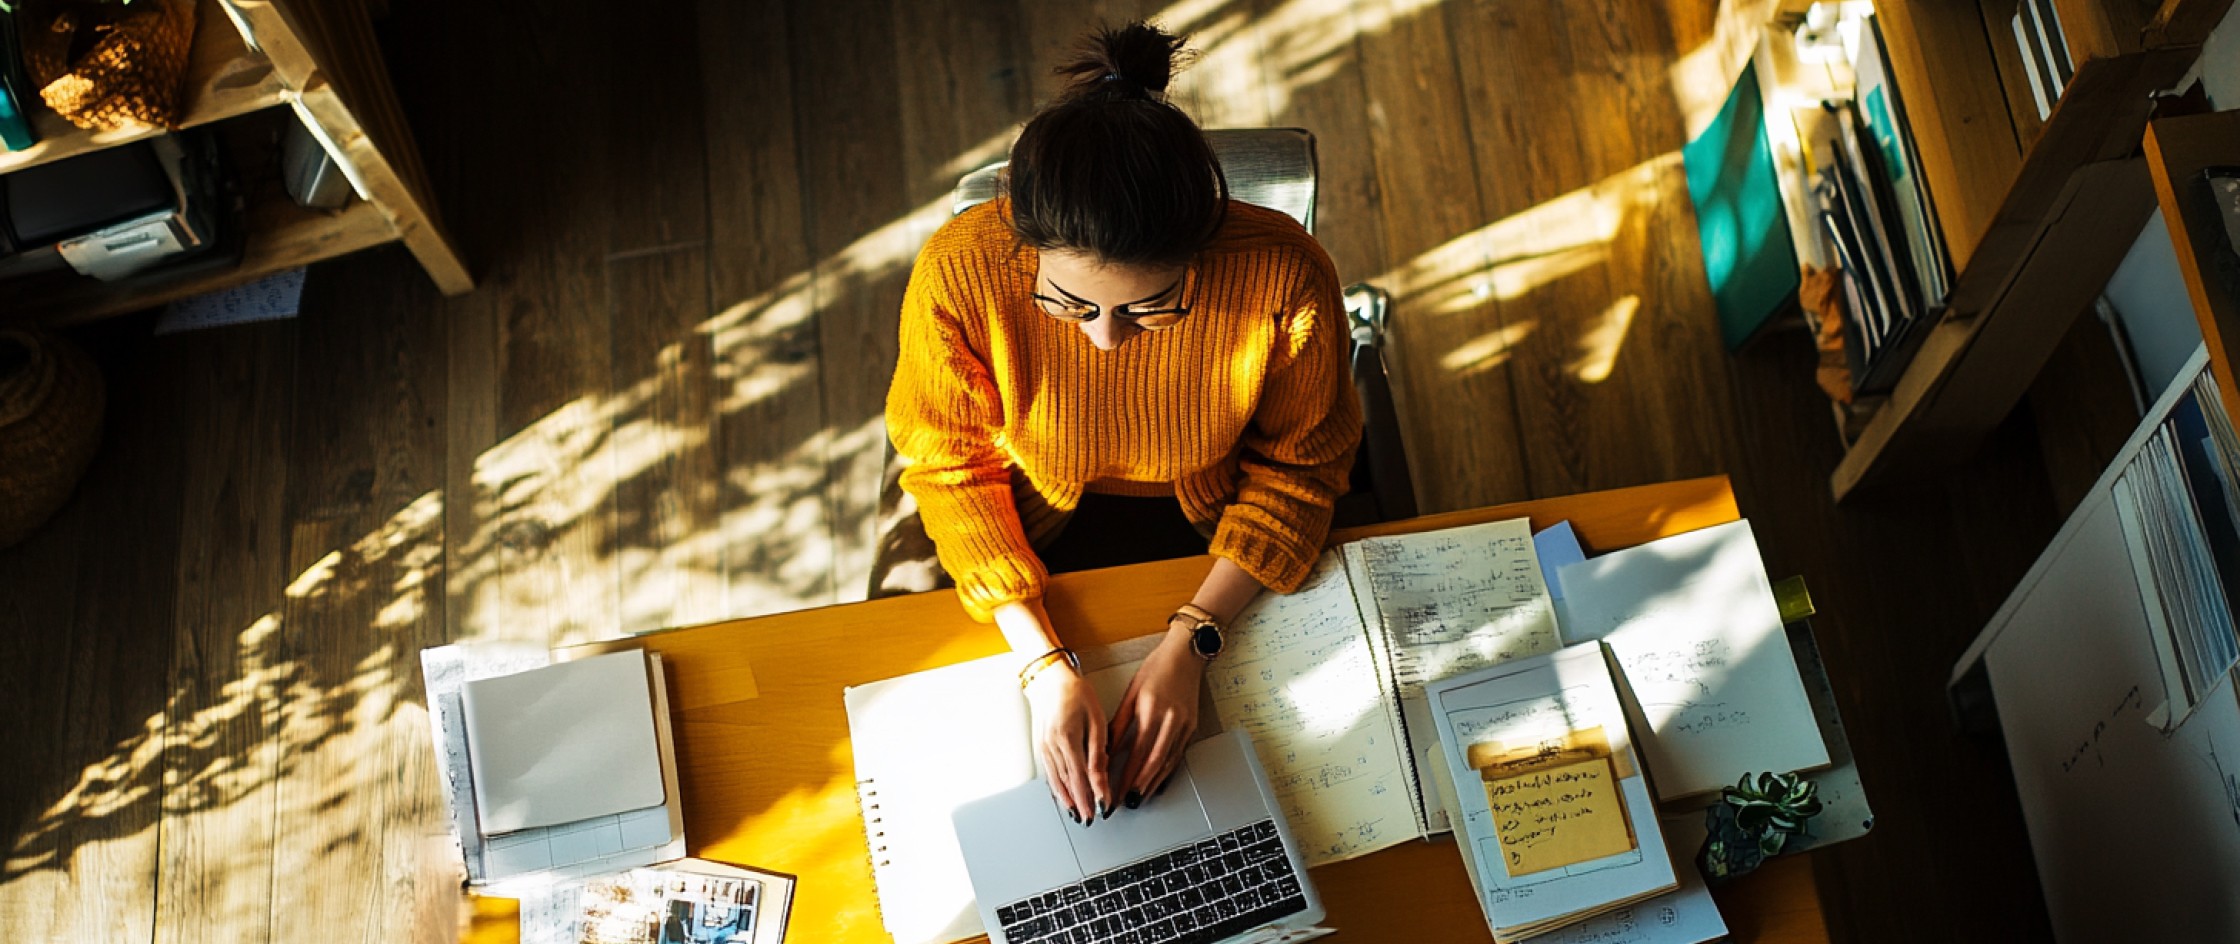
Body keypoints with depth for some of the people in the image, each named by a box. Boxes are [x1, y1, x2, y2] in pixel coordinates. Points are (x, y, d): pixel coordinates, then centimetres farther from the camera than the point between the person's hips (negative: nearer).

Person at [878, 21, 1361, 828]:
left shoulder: (1283, 278, -35)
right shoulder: (959, 274, -34)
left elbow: (1295, 467, -15)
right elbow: (950, 467, -16)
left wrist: (1189, 646, -24)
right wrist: (1045, 664, -26)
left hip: (1212, 518, 0)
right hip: (1034, 513, 1)